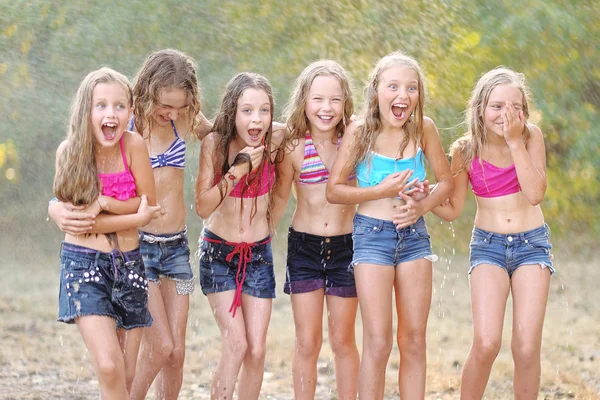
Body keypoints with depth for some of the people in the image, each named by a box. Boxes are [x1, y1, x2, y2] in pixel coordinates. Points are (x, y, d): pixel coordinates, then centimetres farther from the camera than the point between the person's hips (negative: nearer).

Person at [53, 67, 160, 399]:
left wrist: (103, 203, -16)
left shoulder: (133, 145, -7)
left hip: (129, 263, 3)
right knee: (109, 369, -18)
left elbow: (148, 202, -3)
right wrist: (136, 217, -14)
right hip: (84, 263, -2)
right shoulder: (70, 151, -10)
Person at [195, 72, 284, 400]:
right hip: (219, 252, -2)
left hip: (259, 253, 2)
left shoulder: (275, 142, -9)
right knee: (236, 343, -16)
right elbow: (203, 207, -18)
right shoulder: (215, 143, -15)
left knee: (256, 350, -1)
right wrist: (237, 170, -28)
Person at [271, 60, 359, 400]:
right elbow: (281, 197, 3)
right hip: (304, 247, 0)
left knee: (343, 340, 10)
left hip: (345, 246, 1)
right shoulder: (293, 148, -9)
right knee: (307, 344, 4)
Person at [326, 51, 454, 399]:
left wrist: (421, 205, -10)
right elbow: (334, 190, -5)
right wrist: (382, 192, -17)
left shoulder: (424, 129, -3)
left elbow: (447, 181, 8)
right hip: (372, 236, -3)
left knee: (414, 340, 6)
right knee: (378, 343, -7)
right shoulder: (359, 132, -9)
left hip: (414, 235, 3)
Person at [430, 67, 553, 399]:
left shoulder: (531, 137, -7)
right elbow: (452, 209, 3)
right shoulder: (465, 150, -6)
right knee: (486, 345, -16)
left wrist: (515, 141, -22)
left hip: (532, 244, 0)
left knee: (527, 348, -7)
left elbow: (535, 193, -19)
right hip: (488, 245, 0)